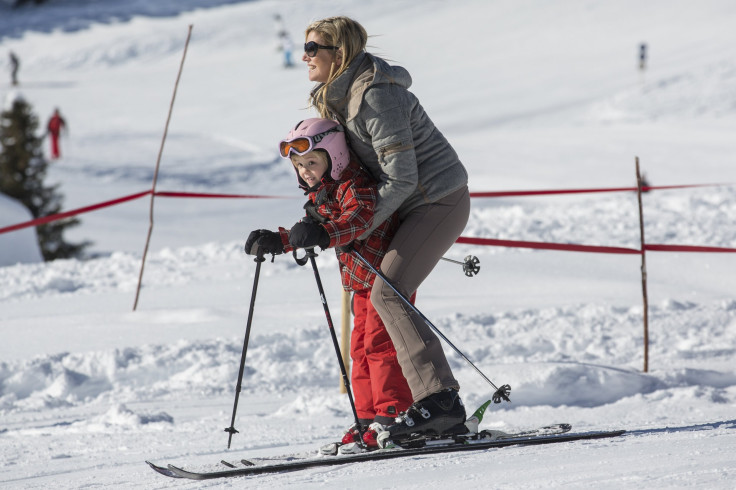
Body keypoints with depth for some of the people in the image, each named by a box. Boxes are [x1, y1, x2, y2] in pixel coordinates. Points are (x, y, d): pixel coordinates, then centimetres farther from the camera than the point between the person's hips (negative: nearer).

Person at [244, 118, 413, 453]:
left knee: (380, 343, -12)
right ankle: (368, 418, 13)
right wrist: (276, 241, 12)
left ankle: (393, 417, -10)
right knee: (360, 348, 9)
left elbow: (359, 217, -40)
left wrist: (323, 234, -54)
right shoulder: (321, 194, 11)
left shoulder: (354, 184, -20)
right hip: (362, 280, 10)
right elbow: (309, 229, 25)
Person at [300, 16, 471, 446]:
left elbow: (401, 178, -24)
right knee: (393, 295, 7)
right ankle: (445, 409, 8)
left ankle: (437, 400, -21)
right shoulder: (337, 95, 7)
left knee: (387, 293, -18)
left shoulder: (376, 95, -23)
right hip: (421, 201, 10)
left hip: (439, 199, -10)